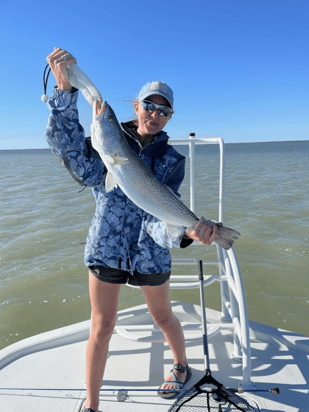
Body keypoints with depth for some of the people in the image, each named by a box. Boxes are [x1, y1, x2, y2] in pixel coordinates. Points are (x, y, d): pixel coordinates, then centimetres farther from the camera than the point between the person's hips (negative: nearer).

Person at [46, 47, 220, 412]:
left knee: (163, 317, 20)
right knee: (101, 328, 9)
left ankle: (181, 367, 51)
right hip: (106, 246, 0)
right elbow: (67, 146, -18)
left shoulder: (171, 160, -3)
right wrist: (65, 89, -28)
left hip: (150, 252, 0)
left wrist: (186, 231, -37)